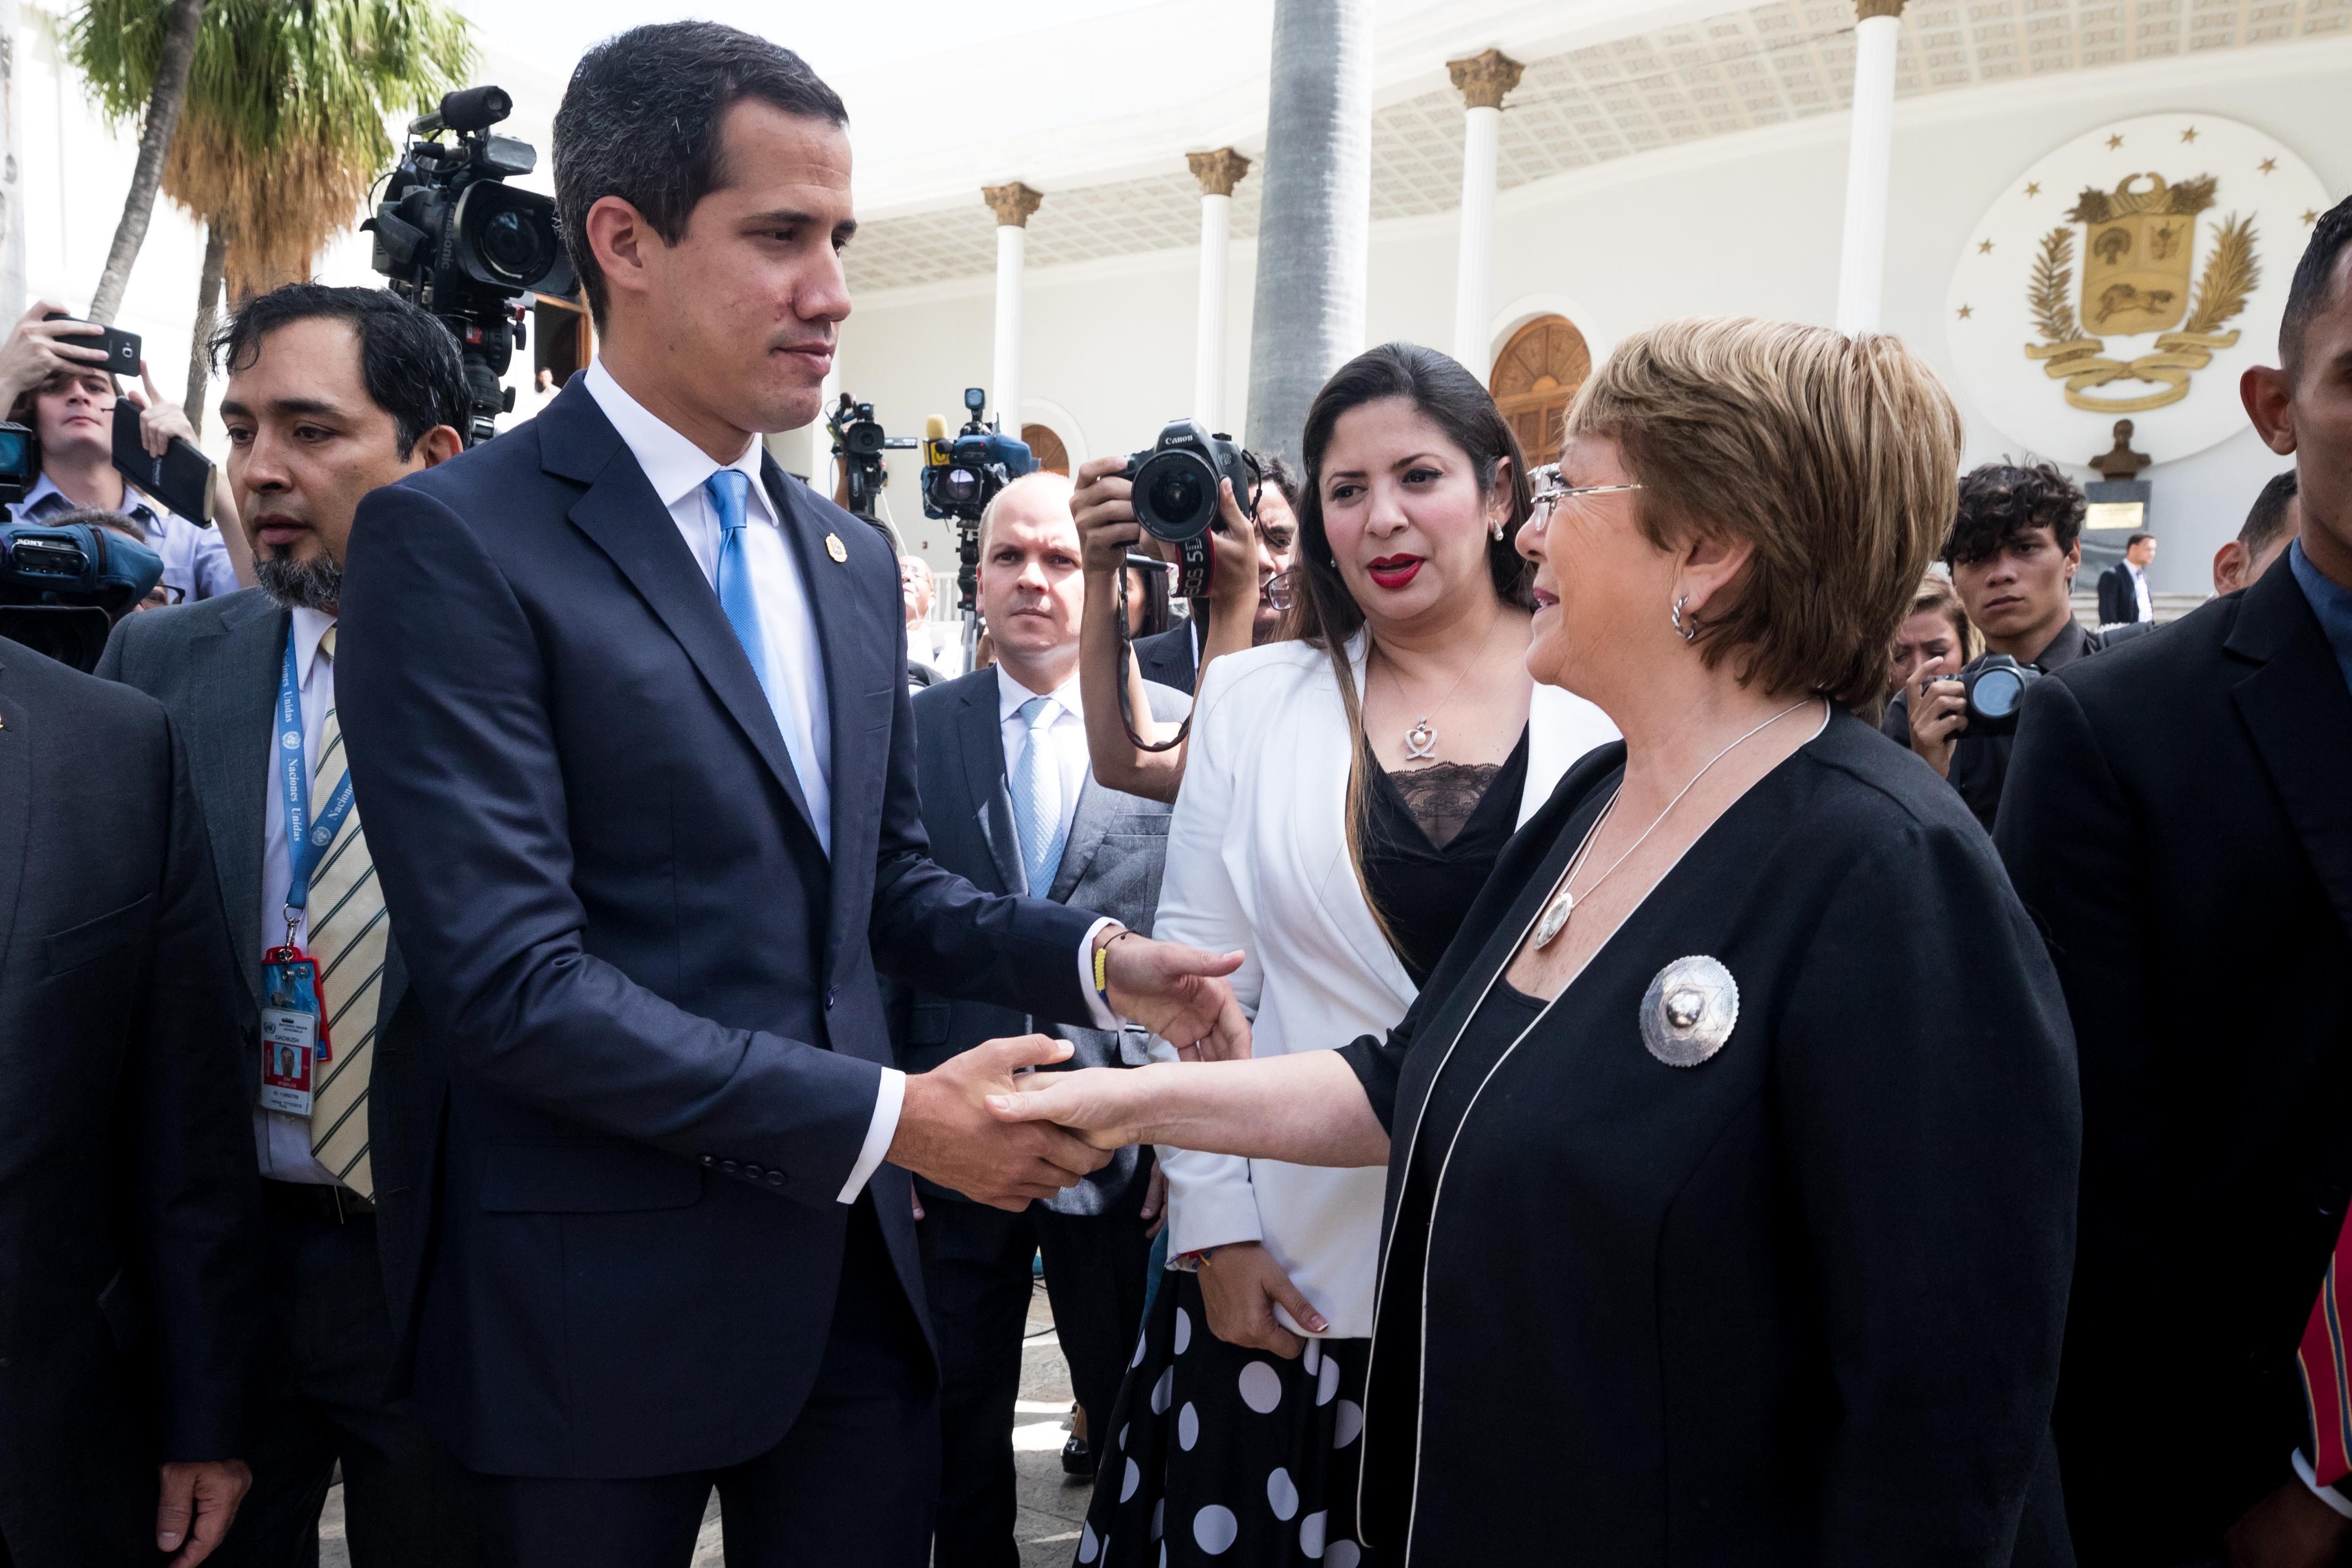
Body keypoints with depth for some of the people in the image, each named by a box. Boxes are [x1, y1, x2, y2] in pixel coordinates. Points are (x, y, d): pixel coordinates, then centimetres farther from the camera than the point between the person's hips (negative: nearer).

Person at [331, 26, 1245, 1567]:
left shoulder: (854, 558, 9)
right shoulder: (455, 541, -13)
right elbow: (510, 981, -20)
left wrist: (1092, 957, -3)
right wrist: (887, 1117, -19)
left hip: (854, 1271, 6)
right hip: (604, 1305, -5)